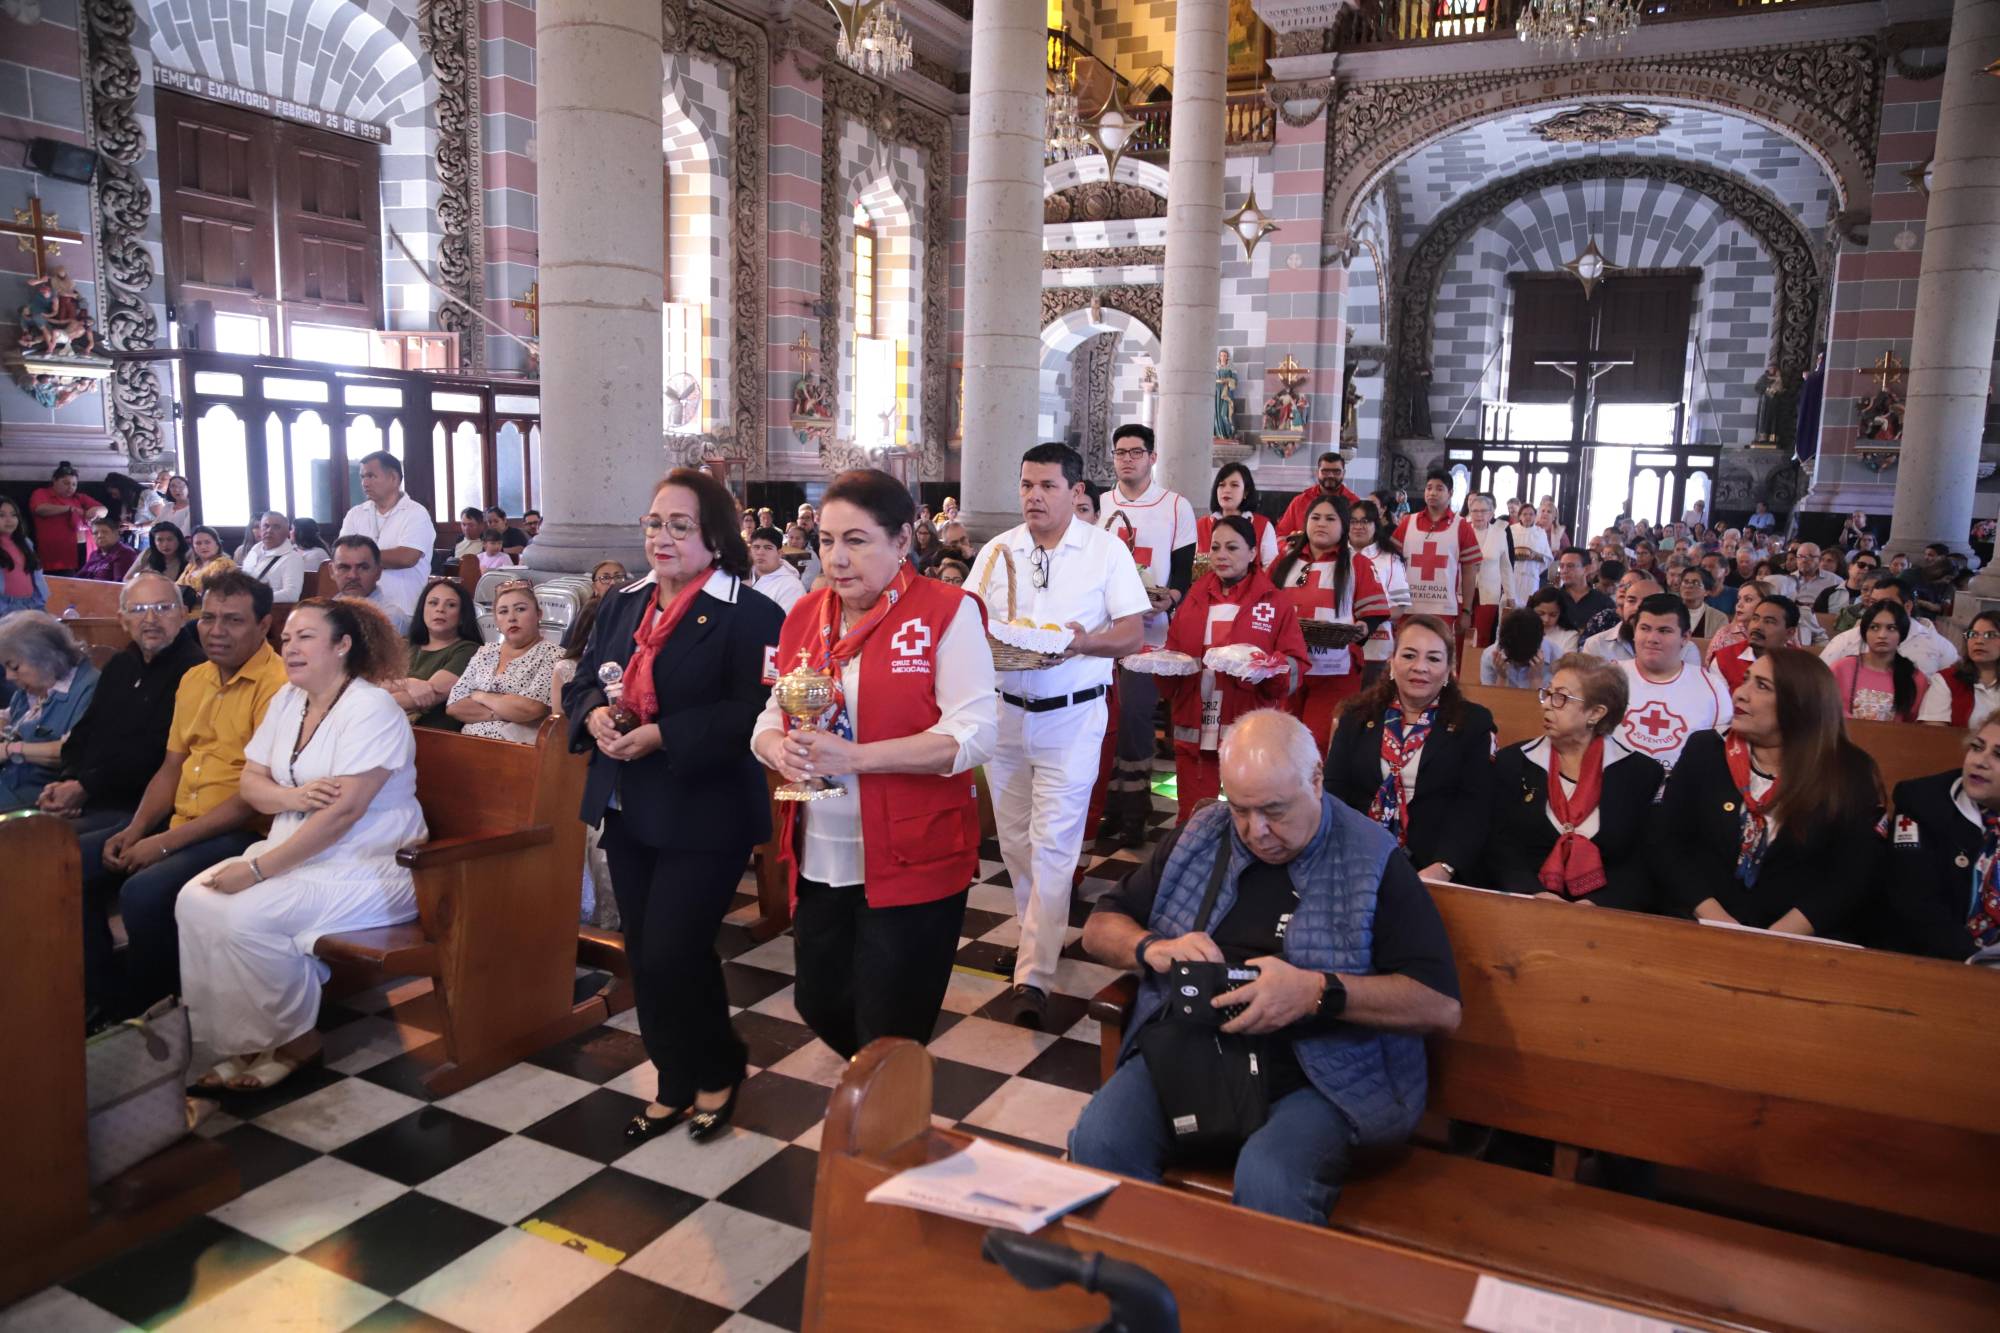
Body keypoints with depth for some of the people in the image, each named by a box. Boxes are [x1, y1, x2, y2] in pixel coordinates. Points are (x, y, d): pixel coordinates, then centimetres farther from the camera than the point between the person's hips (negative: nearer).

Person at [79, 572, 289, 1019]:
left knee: (144, 893, -29)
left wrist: (166, 842, -17)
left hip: (241, 832, -9)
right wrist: (136, 829, 1)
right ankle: (106, 1000, 12)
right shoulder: (193, 679, 14)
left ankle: (144, 1011, -1)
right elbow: (171, 767, 19)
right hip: (178, 825, 9)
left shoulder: (277, 686, -15)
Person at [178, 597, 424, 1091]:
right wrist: (293, 796, -15)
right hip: (296, 854, 8)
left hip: (369, 867, -8)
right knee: (194, 901, -12)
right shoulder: (287, 699, 11)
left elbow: (342, 811, -23)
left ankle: (294, 1041, -3)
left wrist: (259, 869, -21)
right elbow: (250, 782, 9)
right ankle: (239, 1042, -1)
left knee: (246, 917, -25)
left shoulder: (371, 709, -16)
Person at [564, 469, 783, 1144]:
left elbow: (752, 714, -22)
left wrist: (662, 736, -26)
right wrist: (594, 715, -9)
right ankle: (674, 1085, 33)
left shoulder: (749, 616, -13)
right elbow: (582, 682, 14)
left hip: (703, 816, -7)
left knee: (671, 955, -5)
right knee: (645, 956, 14)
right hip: (628, 810, 7)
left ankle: (719, 1072, 23)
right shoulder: (621, 606, 11)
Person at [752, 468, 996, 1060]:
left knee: (889, 1038, 5)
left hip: (912, 861, -6)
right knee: (820, 1005, 20)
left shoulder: (947, 612, -11)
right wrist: (779, 749, -14)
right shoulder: (805, 616, 7)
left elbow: (974, 733, -18)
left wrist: (854, 756, -25)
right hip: (819, 860, 6)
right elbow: (770, 717, 11)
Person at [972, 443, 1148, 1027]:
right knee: (1014, 839, 12)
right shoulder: (997, 550, 6)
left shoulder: (1106, 550, -3)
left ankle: (1033, 975, -3)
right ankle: (1041, 936, 32)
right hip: (1004, 710, 4)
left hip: (1072, 715, -4)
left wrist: (1085, 641, -24)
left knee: (1053, 845, -7)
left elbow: (1133, 632, -4)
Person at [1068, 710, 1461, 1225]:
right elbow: (1100, 929, 17)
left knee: (1268, 1183, -34)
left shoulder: (1372, 864, -2)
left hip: (1314, 1079, -3)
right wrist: (1152, 948, -6)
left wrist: (1317, 991, -21)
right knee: (1096, 1144, -24)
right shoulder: (1196, 840, 11)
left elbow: (1441, 1005, -8)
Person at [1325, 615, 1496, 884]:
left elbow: (1473, 806, -3)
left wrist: (1443, 867, -20)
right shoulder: (1358, 714, 12)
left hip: (1430, 865, -1)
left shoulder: (1474, 722, 6)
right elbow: (1334, 788, 5)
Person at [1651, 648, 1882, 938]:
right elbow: (1668, 845, 1)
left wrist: (1777, 938, -16)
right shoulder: (1705, 750, 5)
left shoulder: (1848, 773, 1)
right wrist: (1716, 922, -12)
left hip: (1798, 940, -1)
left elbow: (1853, 877, -4)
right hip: (1700, 930, 1)